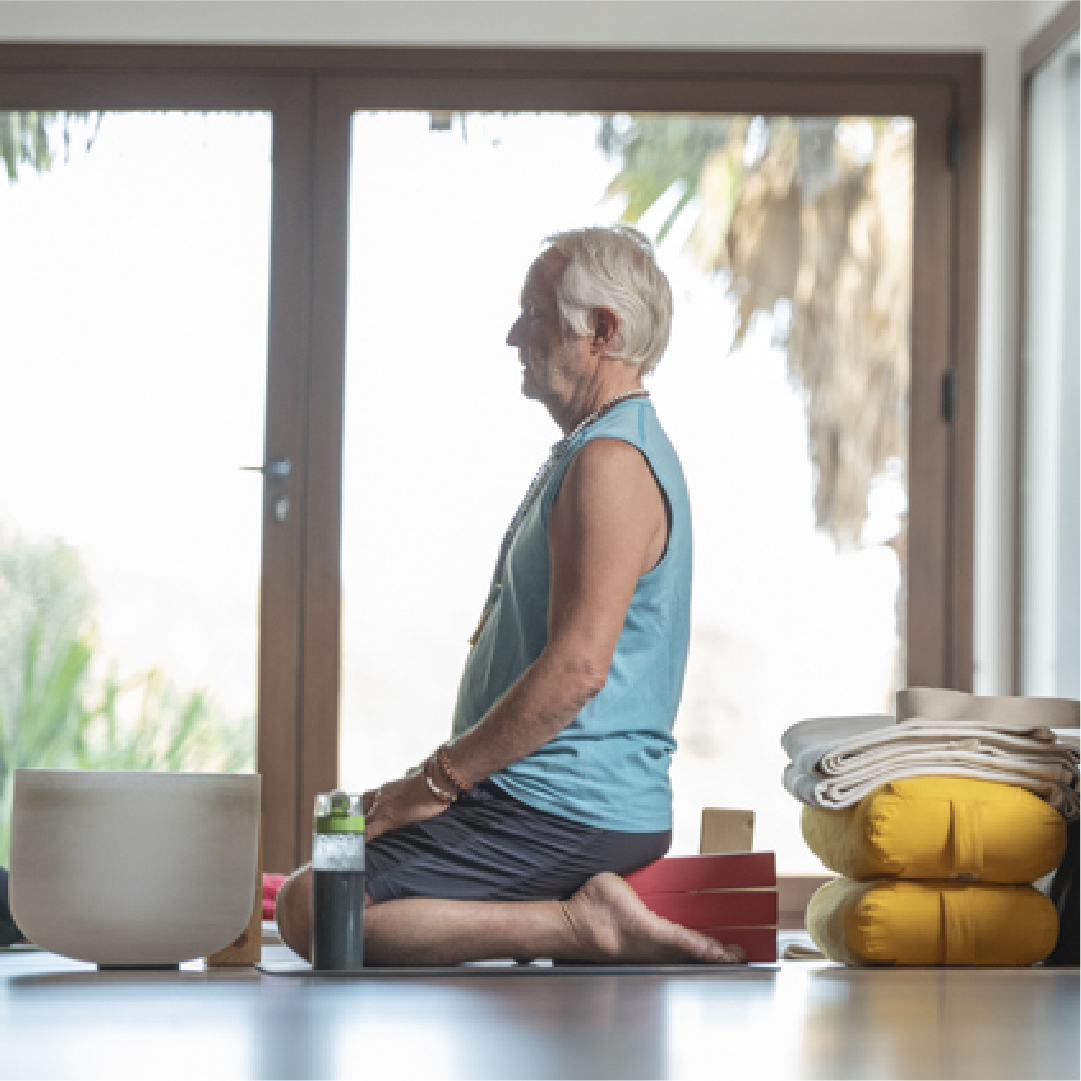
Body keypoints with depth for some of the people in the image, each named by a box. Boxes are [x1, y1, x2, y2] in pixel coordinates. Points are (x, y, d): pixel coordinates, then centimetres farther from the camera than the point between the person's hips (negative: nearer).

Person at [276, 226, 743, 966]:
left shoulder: (611, 464, -17)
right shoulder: (591, 452, 18)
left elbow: (577, 667, -25)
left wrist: (437, 782, -17)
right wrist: (442, 774, 15)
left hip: (564, 816, -11)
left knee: (309, 908, -17)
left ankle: (582, 922, -17)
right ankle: (583, 911, 10)